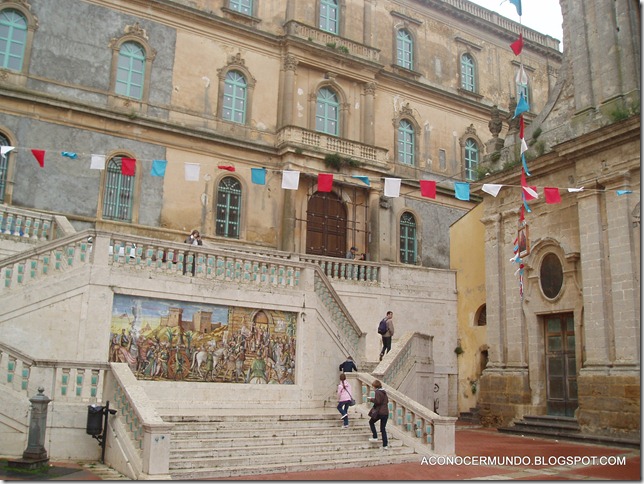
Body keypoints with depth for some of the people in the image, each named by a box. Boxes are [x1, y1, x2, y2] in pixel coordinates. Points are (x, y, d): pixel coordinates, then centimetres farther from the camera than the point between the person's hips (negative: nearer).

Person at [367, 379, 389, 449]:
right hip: (386, 412, 7)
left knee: (371, 422, 20)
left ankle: (375, 437, 15)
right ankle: (385, 445, 6)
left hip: (379, 412, -7)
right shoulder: (384, 392, 12)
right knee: (383, 428, 11)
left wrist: (371, 399, -3)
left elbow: (377, 401, -20)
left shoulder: (377, 392, -11)